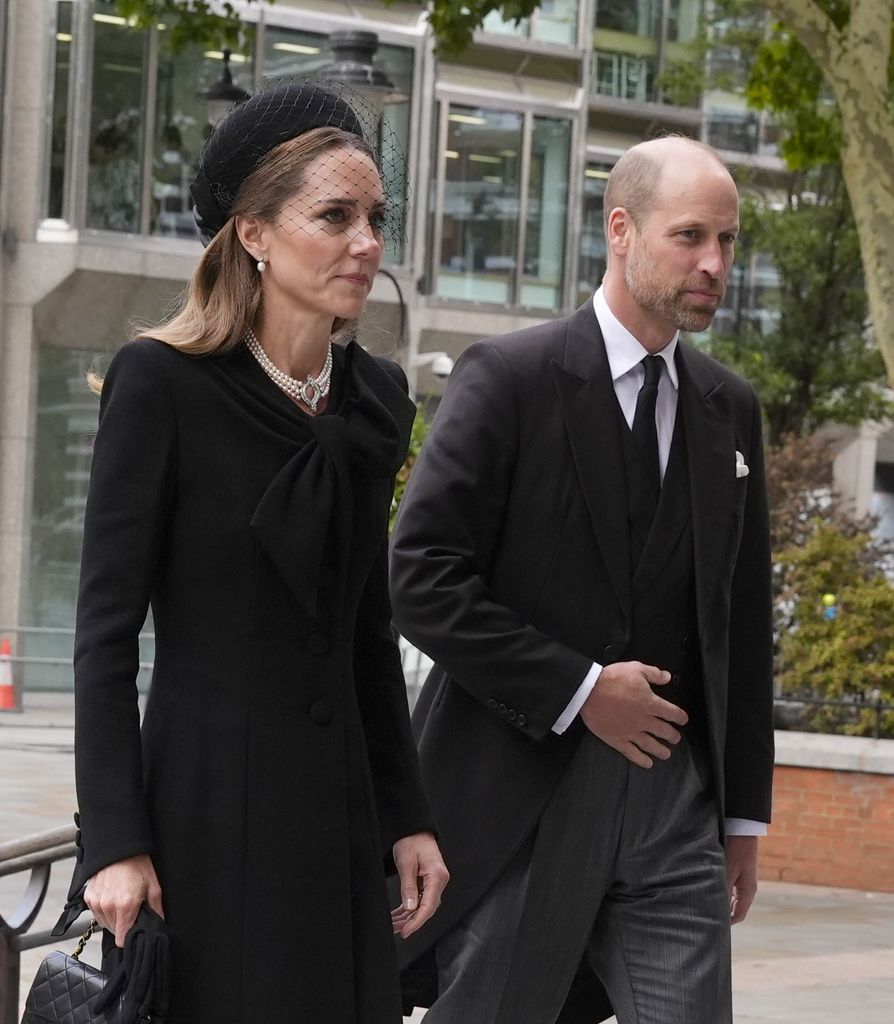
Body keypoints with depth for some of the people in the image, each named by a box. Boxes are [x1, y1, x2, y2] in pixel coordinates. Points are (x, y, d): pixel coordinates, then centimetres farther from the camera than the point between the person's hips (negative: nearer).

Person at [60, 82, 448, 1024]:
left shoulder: (376, 398, 10)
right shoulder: (161, 382, -8)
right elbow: (106, 629, -10)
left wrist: (407, 817, 13)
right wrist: (115, 842, -16)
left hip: (337, 811, 6)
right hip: (208, 812, -6)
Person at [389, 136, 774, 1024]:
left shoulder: (728, 410, 12)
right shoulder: (509, 380, -6)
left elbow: (743, 618, 16)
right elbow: (421, 581, -12)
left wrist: (744, 812, 14)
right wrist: (577, 692, -15)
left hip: (675, 804, 5)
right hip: (520, 800, -5)